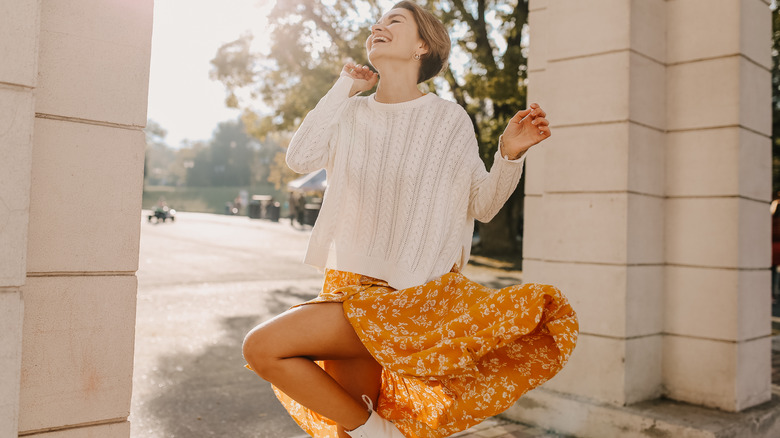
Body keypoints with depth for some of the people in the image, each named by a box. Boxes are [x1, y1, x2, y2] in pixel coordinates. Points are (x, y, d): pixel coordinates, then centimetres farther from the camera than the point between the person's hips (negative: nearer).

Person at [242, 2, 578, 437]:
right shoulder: (353, 113, 7)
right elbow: (301, 158, -9)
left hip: (416, 291, -4)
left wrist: (510, 154, -18)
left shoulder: (449, 118, -1)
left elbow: (482, 205, 1)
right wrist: (344, 88, 0)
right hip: (352, 287, 5)